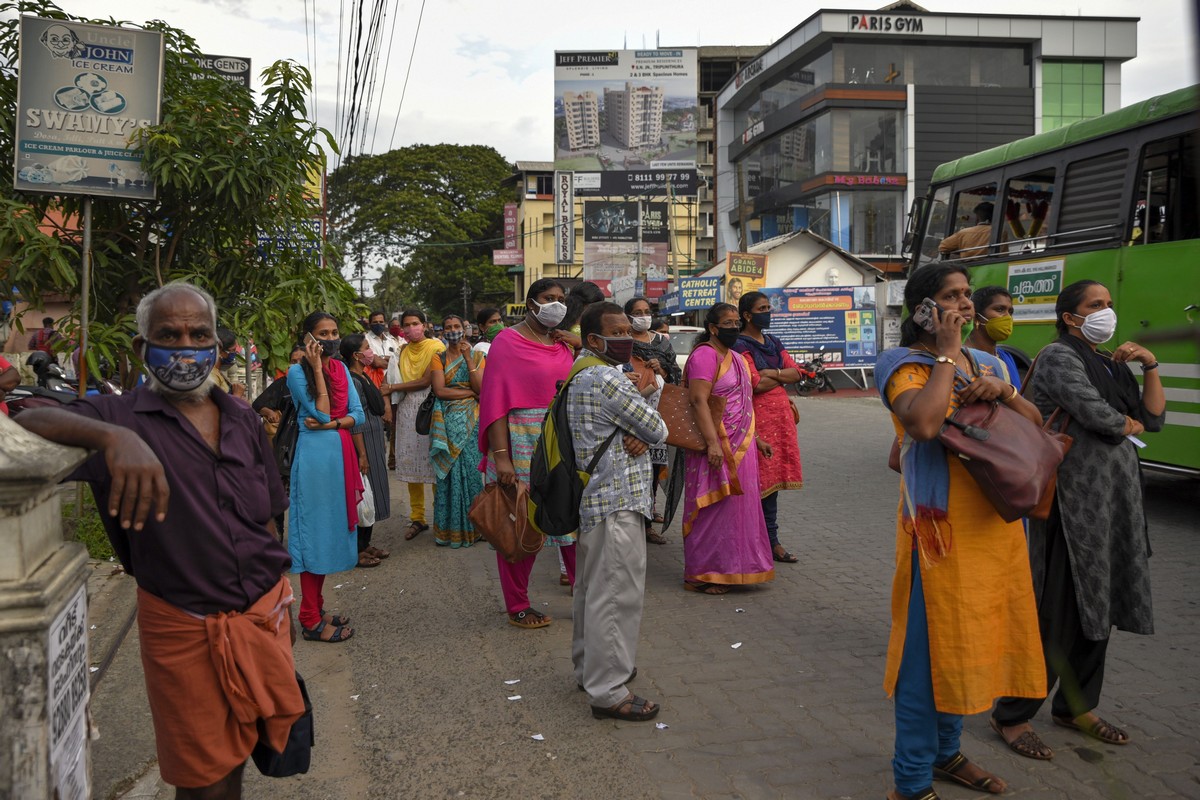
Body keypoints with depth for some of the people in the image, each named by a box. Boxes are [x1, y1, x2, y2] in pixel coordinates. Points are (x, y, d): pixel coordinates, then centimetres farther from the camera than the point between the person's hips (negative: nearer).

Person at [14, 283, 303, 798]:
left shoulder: (243, 421, 5)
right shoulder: (122, 417, -7)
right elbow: (28, 422, -26)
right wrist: (113, 437, -44)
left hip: (263, 615, 4)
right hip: (184, 630, -3)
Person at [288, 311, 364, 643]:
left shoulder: (340, 368, 10)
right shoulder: (297, 371, -8)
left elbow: (358, 414, 4)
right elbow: (321, 413, -17)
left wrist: (330, 424, -13)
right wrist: (316, 369, -17)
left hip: (341, 453, 7)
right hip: (314, 456, -7)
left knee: (332, 531, 11)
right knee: (315, 532, -3)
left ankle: (316, 608, 21)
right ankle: (311, 621, 5)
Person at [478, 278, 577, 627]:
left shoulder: (563, 347, 13)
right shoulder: (508, 341, -5)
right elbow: (495, 400, -11)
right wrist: (500, 455, -18)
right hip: (520, 442, -5)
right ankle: (517, 607, 17)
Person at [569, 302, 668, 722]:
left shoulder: (582, 373, 16)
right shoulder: (607, 379, -18)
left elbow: (646, 427, 14)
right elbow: (659, 429, -14)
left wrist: (639, 436, -8)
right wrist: (647, 433, 7)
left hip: (593, 498, 11)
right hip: (617, 502, -11)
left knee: (592, 587, 20)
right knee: (616, 593, -5)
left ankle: (589, 668, 35)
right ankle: (608, 692, 1)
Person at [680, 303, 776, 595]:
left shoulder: (734, 358, 18)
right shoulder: (705, 355, -12)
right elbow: (698, 400, -22)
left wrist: (756, 439, 24)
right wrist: (713, 443, -29)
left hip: (740, 445, 10)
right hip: (717, 445, -9)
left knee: (737, 506, 13)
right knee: (714, 508, -6)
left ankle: (730, 568, 23)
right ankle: (699, 576, 3)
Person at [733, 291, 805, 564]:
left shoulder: (774, 343, 18)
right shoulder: (741, 345, -7)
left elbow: (796, 373, 9)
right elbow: (756, 384, -16)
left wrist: (773, 373, -9)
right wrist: (783, 377, 0)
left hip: (780, 414, 8)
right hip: (758, 416, -8)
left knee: (773, 477, 10)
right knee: (760, 479, -6)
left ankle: (771, 541, 15)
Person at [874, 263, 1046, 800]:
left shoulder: (983, 363, 14)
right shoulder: (905, 363, -9)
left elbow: (1035, 424, 12)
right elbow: (923, 423, -29)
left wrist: (1003, 391, -7)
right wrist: (946, 355, -17)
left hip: (995, 524, 8)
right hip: (940, 527, -8)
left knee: (966, 644, 18)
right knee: (930, 649, -2)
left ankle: (945, 753, 35)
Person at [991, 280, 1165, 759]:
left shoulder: (1112, 364, 18)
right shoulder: (1059, 356, -8)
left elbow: (1154, 420, 14)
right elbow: (1094, 412, -20)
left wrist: (1150, 367, 3)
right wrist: (1129, 425, 0)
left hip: (1116, 501, 9)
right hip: (1074, 500, -8)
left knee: (1097, 610, 15)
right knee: (1057, 615, -5)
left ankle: (1076, 708, 30)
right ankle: (1012, 716, 7)